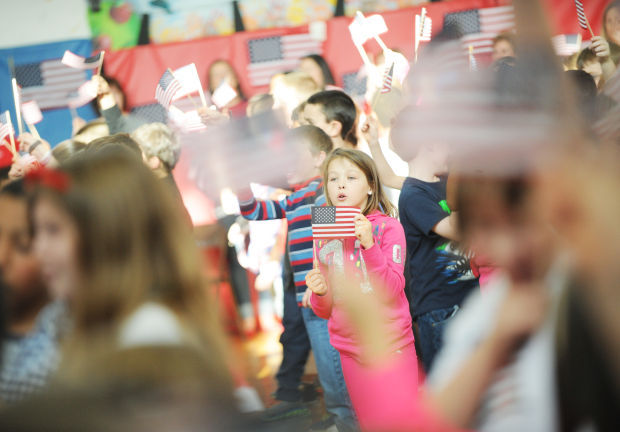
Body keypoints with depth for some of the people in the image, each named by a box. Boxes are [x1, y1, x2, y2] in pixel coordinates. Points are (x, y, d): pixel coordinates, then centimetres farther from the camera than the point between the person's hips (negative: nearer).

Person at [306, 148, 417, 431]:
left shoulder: (387, 227, -6)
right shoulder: (325, 236, 5)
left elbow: (392, 291, -16)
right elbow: (325, 312, 8)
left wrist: (369, 245, -26)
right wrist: (319, 293, -14)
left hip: (392, 347, -4)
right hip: (351, 352, 4)